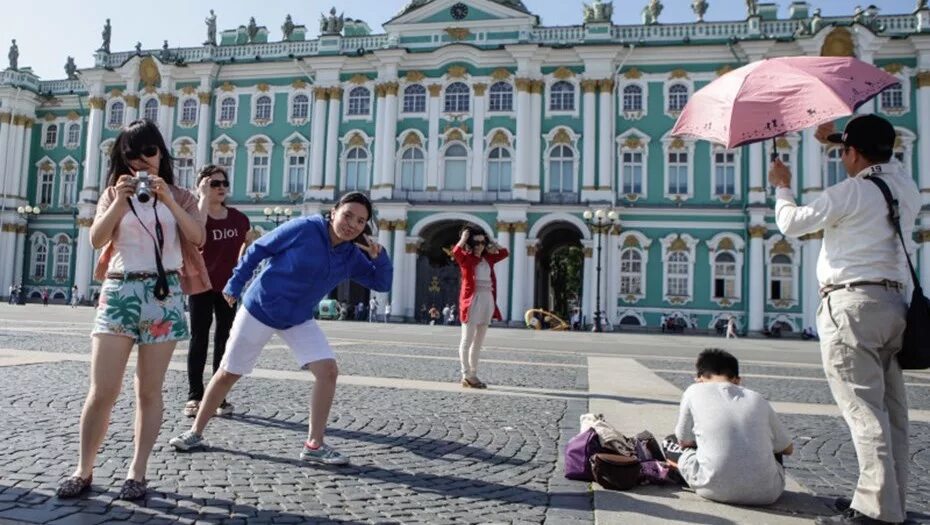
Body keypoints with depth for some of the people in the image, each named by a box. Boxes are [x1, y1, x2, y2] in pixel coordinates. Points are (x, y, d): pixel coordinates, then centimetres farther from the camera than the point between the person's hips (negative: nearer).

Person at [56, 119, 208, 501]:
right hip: (119, 292, 1)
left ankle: (137, 472, 10)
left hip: (164, 294, 0)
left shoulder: (180, 196, 11)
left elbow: (198, 237, -6)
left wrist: (168, 201, -15)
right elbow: (96, 239, -1)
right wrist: (119, 202, -13)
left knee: (149, 391, 3)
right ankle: (83, 470, 11)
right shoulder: (114, 193, 13)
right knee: (102, 391, -4)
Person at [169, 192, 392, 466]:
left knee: (328, 370, -12)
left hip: (299, 320, 4)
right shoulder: (304, 228, -19)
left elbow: (382, 284, -1)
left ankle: (314, 445, 0)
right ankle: (195, 433, 30)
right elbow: (259, 249, -10)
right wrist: (234, 285, -6)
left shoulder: (352, 256, -5)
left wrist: (379, 256, -19)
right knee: (227, 373, 8)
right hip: (259, 309, -4)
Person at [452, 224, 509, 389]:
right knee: (467, 340, -2)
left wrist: (490, 243, 15)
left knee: (478, 342, 10)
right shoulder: (465, 258, -3)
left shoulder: (488, 259, 15)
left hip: (488, 300, 7)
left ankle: (473, 375, 17)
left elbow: (504, 252, 25)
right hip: (472, 300, -7)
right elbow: (456, 251, -24)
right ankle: (466, 375, 1)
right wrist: (463, 238, -11)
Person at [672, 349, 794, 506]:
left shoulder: (694, 392, 4)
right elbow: (788, 449, 22)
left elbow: (684, 442, 15)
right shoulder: (757, 399, 10)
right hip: (765, 493, 4)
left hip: (715, 490, -4)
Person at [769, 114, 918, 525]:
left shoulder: (850, 192, -10)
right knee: (891, 410, 11)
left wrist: (781, 187, 14)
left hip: (852, 304, -8)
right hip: (894, 302, 9)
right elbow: (876, 168, 35)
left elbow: (791, 224, -4)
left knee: (863, 409, -8)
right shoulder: (908, 189, 14)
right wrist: (834, 139, 43)